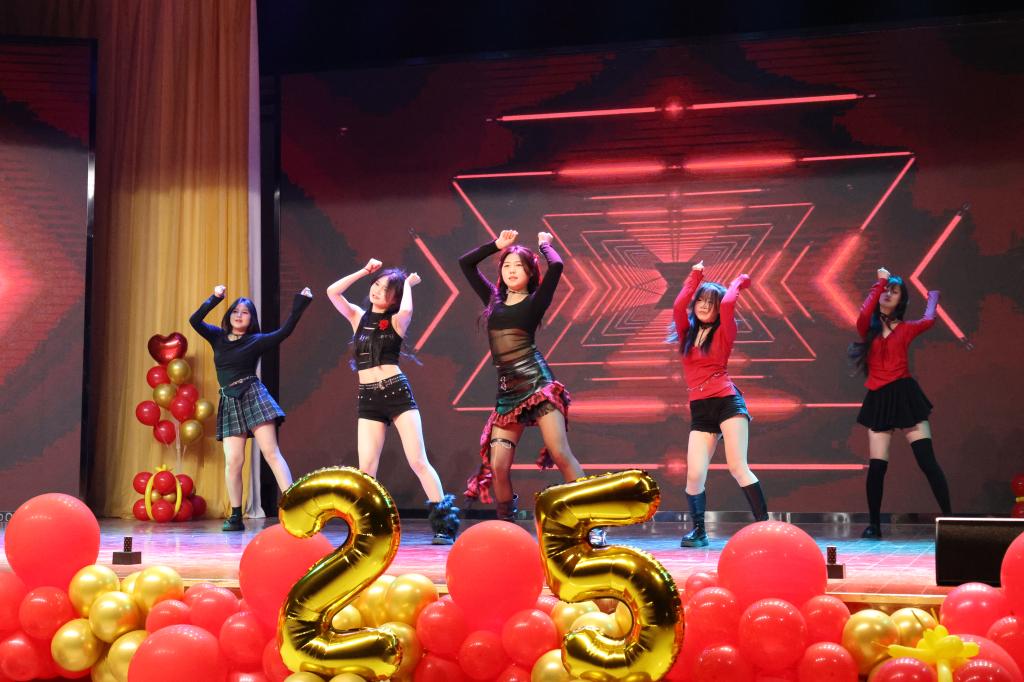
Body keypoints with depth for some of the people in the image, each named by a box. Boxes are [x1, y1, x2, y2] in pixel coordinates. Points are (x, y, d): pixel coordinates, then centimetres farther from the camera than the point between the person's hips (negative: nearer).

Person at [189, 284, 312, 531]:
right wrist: (215, 298, -4)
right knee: (233, 461, -4)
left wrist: (299, 306, -8)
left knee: (271, 452, -13)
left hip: (253, 395, -3)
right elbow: (194, 321, 4)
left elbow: (284, 331, -4)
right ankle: (236, 517, 3)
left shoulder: (256, 341, 6)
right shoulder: (218, 337, 15)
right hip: (229, 402, 3)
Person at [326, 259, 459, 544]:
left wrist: (408, 284, -3)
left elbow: (407, 310, -22)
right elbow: (332, 292, 1)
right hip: (369, 399, 3)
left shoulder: (396, 321, 3)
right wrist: (364, 271, 3)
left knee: (418, 461, -8)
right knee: (366, 468, -5)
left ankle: (445, 524, -7)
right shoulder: (358, 317, 13)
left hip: (398, 392, -3)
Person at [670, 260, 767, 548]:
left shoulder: (723, 333, 5)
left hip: (728, 402, -3)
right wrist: (695, 277, 6)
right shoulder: (687, 332, 13)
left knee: (738, 468, -13)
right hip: (700, 410, 3)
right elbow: (678, 306, -5)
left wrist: (738, 283, 8)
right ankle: (698, 531, 11)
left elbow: (728, 304, -12)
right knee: (694, 475, -7)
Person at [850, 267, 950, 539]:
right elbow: (864, 315, -15)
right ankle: (874, 525, 11)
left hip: (904, 395, -1)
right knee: (876, 466, -3)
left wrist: (933, 298, 18)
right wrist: (879, 283, -9)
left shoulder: (905, 328, 9)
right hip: (879, 401, 1)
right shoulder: (868, 328, 5)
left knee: (927, 461, -7)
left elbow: (928, 320, -3)